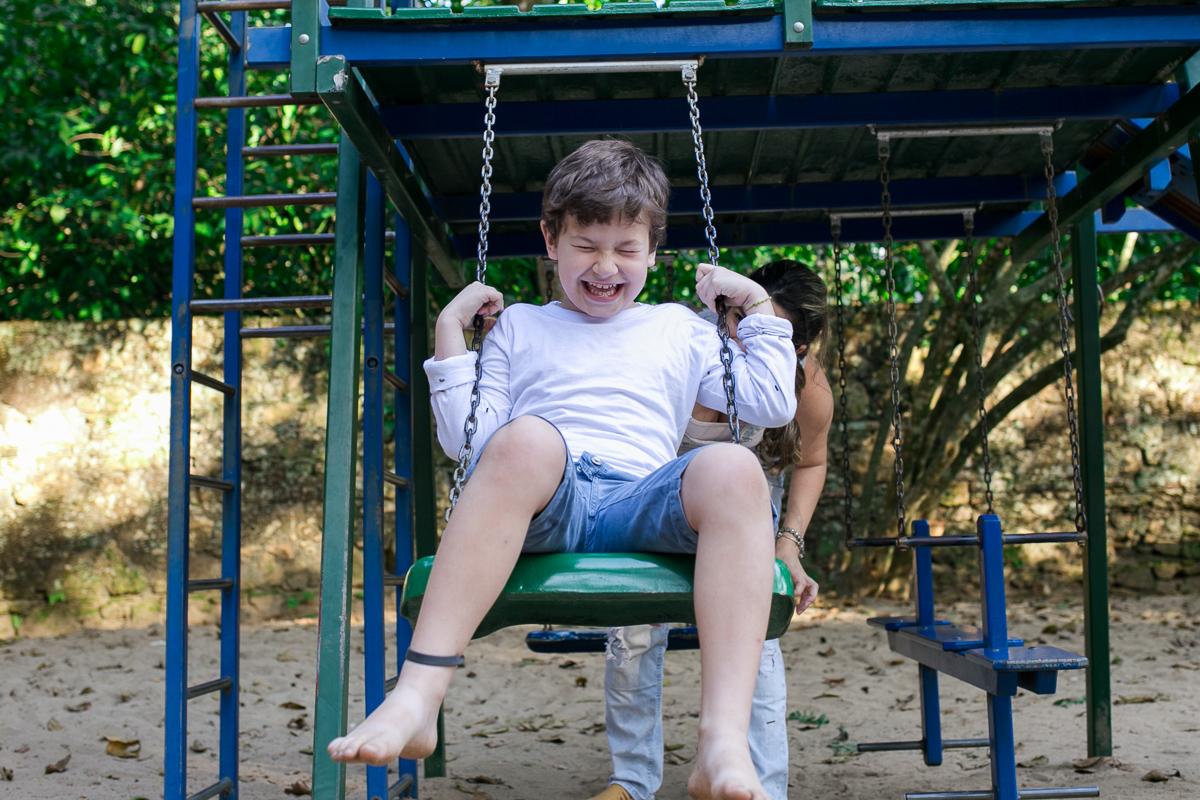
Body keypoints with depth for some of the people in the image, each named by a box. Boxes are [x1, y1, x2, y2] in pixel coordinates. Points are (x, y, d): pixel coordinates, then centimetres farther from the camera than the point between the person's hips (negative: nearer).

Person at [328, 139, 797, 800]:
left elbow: (773, 406, 28)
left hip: (645, 499, 1)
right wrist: (450, 334, 14)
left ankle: (723, 745, -48)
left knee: (732, 468, -35)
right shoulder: (518, 328, 26)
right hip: (543, 503, -1)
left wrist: (759, 306, 26)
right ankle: (417, 699, -46)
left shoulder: (680, 329, 29)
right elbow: (465, 440, 17)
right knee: (525, 439, -39)